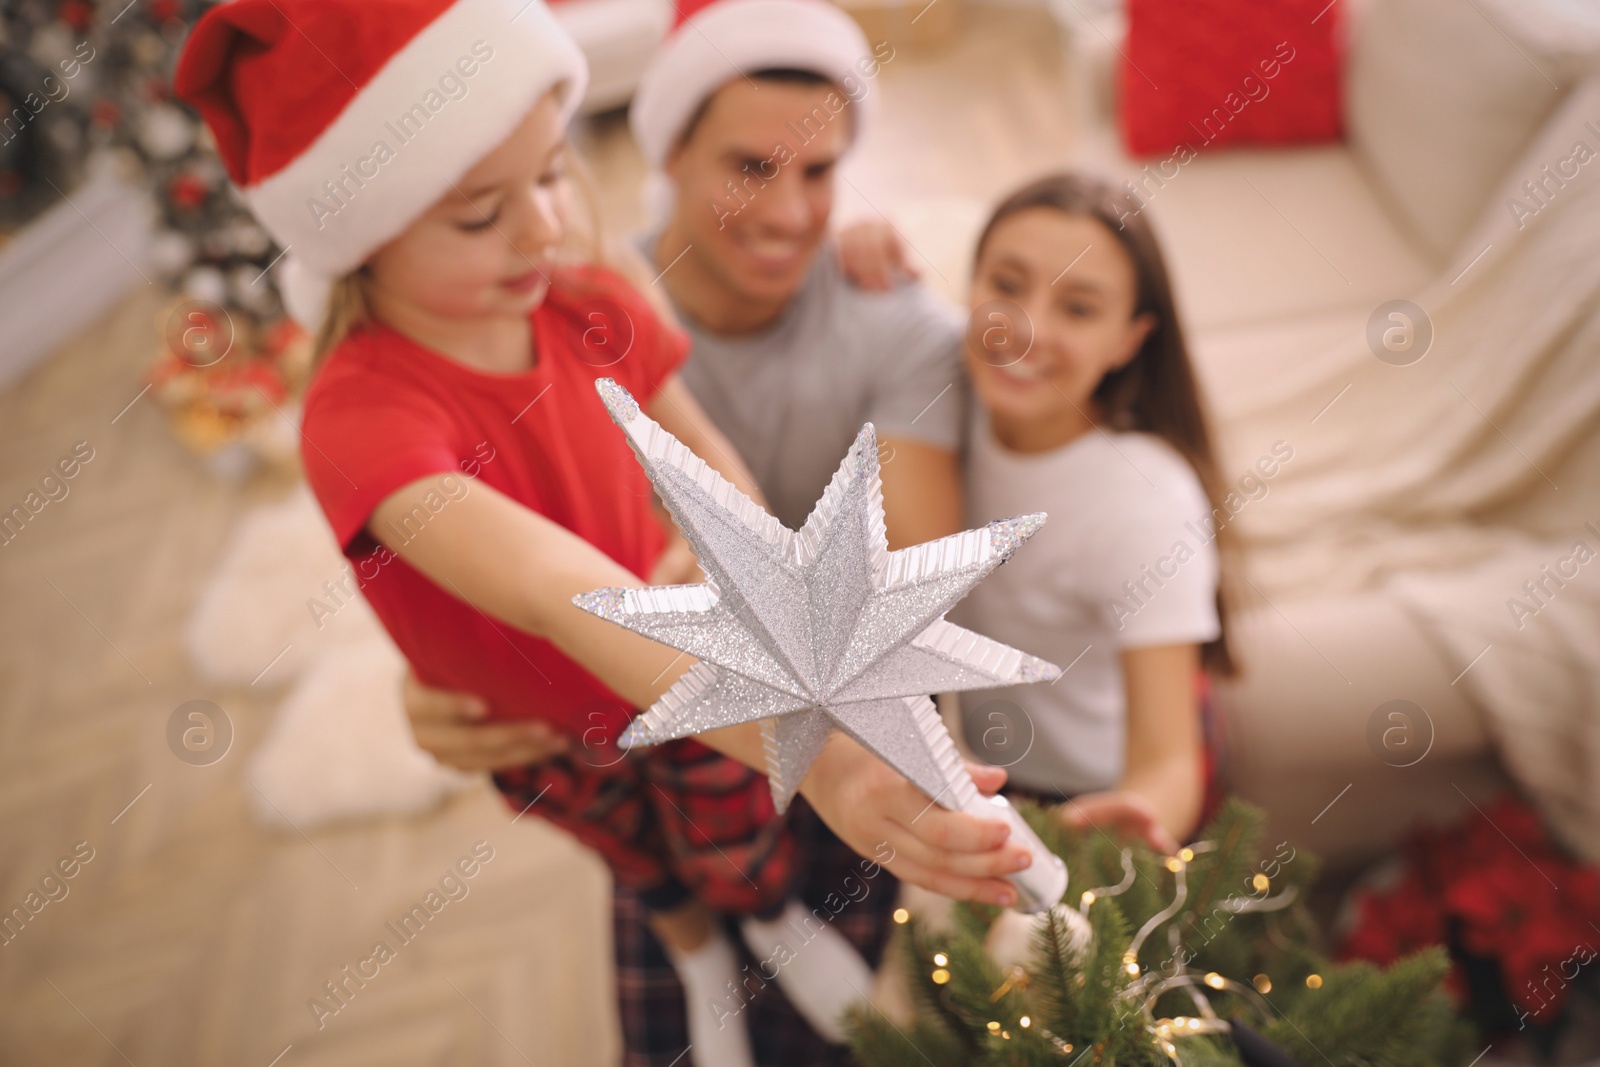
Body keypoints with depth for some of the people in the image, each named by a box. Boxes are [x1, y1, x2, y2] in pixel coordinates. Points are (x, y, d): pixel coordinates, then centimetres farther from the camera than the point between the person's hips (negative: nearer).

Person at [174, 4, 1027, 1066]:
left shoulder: (595, 305, -21)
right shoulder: (361, 416, -39)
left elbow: (707, 453, -6)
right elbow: (566, 596, -54)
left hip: (684, 670, 2)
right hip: (538, 729, -2)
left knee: (739, 849, 25)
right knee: (648, 870, 29)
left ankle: (778, 915, 63)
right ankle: (698, 954, 65)